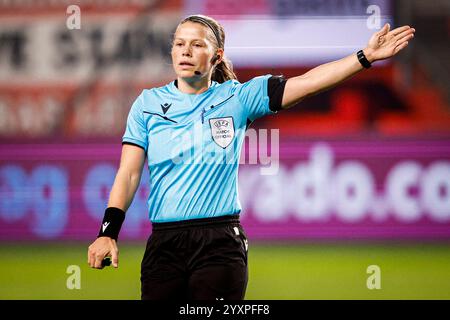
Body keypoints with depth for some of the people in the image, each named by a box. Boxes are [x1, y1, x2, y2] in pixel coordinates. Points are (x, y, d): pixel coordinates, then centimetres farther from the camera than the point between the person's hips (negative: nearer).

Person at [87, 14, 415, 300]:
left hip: (220, 243, -1)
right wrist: (108, 232, -7)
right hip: (164, 242, 1)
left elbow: (307, 82, 2)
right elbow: (128, 173, 5)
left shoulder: (237, 97, 7)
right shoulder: (148, 103, 9)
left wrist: (365, 56, -6)